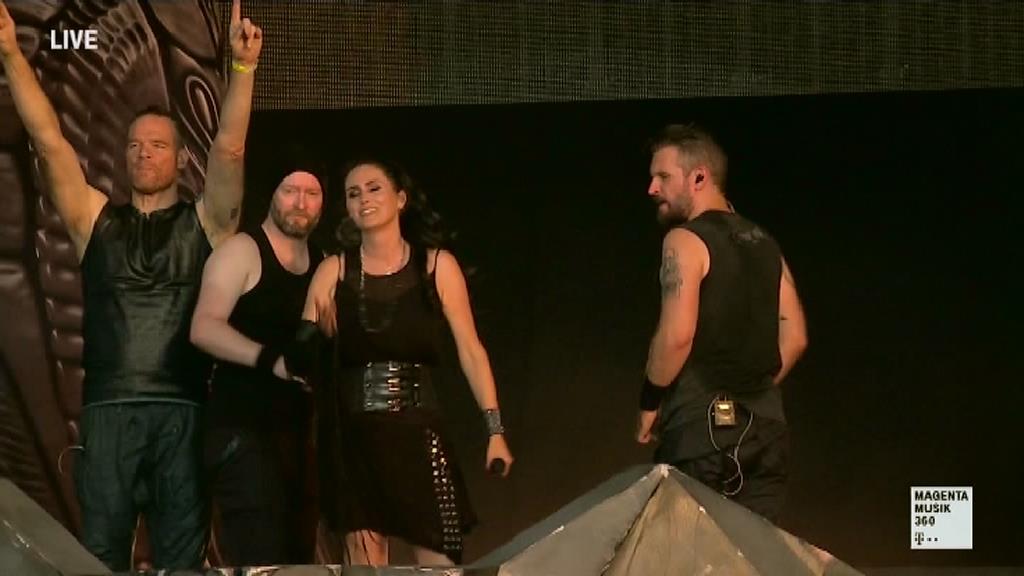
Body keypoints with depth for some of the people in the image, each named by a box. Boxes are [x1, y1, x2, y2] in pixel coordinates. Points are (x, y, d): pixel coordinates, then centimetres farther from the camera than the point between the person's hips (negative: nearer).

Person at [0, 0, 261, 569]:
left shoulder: (204, 222, 11)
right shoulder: (96, 220, 15)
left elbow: (229, 150, -3)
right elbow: (50, 143, 6)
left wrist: (243, 68, -16)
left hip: (183, 409, -1)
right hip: (108, 408, 1)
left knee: (181, 552, 0)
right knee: (101, 549, 0)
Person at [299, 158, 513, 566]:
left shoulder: (437, 265, 1)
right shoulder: (335, 270, 5)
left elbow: (470, 350, 0)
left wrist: (495, 429, -5)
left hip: (416, 429, -1)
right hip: (351, 435, 1)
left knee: (439, 560, -7)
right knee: (363, 562, 2)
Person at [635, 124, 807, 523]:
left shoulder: (685, 240, -7)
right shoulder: (764, 244, 16)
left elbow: (677, 335, -18)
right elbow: (794, 337, 15)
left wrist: (650, 402, -6)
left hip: (702, 424, -7)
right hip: (765, 424, 7)